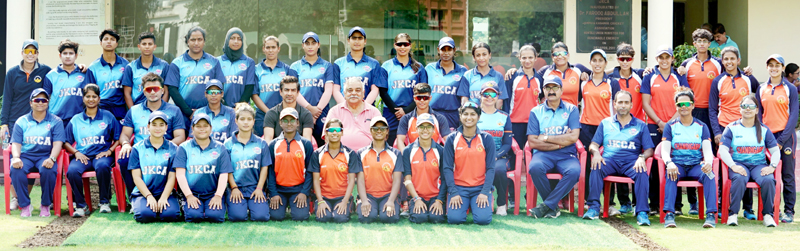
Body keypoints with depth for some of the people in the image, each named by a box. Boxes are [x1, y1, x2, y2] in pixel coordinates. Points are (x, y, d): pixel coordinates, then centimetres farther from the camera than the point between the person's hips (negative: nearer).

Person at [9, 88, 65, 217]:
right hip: (25, 156, 2)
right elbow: (16, 143, 6)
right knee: (16, 170, -32)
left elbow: (57, 144, -2)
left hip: (45, 156, -1)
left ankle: (45, 205, -17)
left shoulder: (55, 121, 9)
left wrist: (51, 159, -22)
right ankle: (25, 205, -19)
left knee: (48, 170, -36)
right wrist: (16, 158, -16)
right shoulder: (21, 122, 14)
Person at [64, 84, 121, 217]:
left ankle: (104, 202, -22)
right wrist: (76, 152, -3)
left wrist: (109, 151, -6)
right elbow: (66, 142, 14)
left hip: (102, 155, -2)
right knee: (72, 171, -33)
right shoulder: (75, 120, 17)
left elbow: (118, 137, 8)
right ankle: (80, 205, -17)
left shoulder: (108, 116, 12)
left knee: (102, 166, -39)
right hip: (82, 156, 2)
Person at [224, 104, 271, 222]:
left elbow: (264, 167, 6)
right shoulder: (229, 144, 6)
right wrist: (234, 188, -7)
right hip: (236, 188, -1)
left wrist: (259, 188, -4)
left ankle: (253, 205, 12)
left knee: (261, 216, -21)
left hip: (255, 188, 1)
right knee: (237, 216, -25)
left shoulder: (261, 143, 9)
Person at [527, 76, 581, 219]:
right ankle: (553, 207, -13)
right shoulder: (536, 112, 10)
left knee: (574, 171, -33)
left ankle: (547, 206, -19)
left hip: (567, 155, 0)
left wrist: (545, 138, -5)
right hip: (543, 154, 0)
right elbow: (532, 142, -2)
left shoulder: (571, 110, 10)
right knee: (535, 168, -34)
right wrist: (561, 142, -6)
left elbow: (573, 137, -5)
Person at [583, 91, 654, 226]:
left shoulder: (640, 125, 16)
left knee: (642, 173, -33)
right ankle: (594, 207, -32)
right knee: (596, 168, -32)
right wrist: (596, 152, -10)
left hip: (631, 162, 0)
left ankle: (642, 212, -34)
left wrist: (642, 157, -14)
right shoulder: (605, 123, 19)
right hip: (609, 160, 1)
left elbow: (649, 149, 9)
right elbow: (593, 144, 15)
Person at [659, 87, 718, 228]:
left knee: (709, 174, -32)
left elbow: (707, 150, -1)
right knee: (670, 174, -35)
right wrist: (669, 163, -28)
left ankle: (711, 214, -35)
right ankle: (669, 214, -41)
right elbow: (665, 150, -3)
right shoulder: (670, 126, 7)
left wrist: (708, 162, -27)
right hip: (677, 165, -1)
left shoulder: (702, 127, 10)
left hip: (696, 165, 1)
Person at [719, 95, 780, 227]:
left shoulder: (764, 129, 12)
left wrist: (772, 166, -11)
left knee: (768, 180, -32)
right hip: (738, 164, -1)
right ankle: (733, 214, -26)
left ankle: (768, 214, -14)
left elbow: (775, 150, 8)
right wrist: (733, 165, -19)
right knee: (739, 179, -37)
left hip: (759, 165, 2)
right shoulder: (731, 128, 7)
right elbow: (723, 150, -2)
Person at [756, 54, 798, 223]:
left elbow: (793, 116, -3)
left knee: (787, 175, 1)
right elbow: (758, 113, 12)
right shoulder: (761, 89, 9)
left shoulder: (790, 89, 1)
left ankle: (789, 211, 7)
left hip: (785, 136, -3)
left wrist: (782, 140, -10)